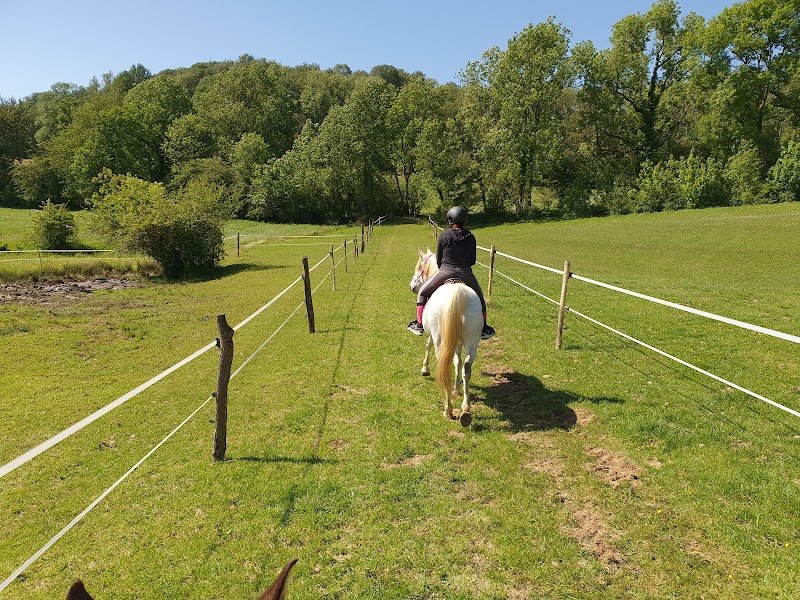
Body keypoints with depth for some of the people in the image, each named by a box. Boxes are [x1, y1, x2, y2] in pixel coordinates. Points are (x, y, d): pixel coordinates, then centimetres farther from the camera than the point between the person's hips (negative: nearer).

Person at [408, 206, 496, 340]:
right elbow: (472, 261, 9)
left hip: (445, 272, -2)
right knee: (479, 297, 28)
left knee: (422, 292, 19)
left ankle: (419, 325, 19)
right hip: (465, 274, 2)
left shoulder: (444, 235, -5)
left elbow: (438, 259, 3)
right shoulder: (470, 237, 2)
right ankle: (483, 329, 32)